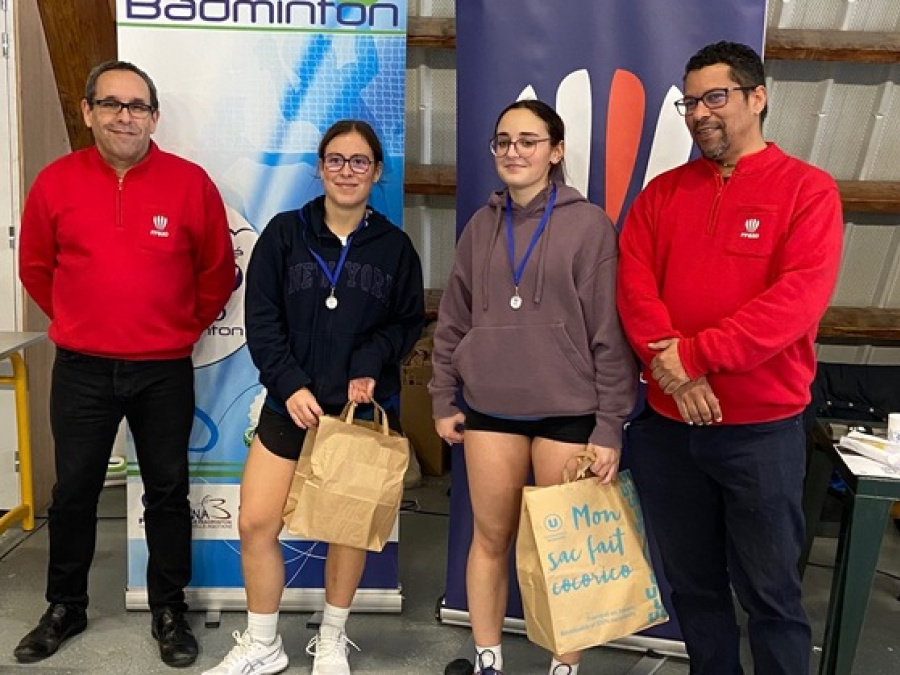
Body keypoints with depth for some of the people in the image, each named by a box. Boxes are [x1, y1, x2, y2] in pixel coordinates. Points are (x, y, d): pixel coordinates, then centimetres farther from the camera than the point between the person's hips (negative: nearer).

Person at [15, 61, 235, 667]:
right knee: (73, 492, 12)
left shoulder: (190, 182, -5)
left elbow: (219, 271, 6)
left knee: (168, 492, 9)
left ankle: (170, 611, 25)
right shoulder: (56, 182, -1)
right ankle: (65, 609, 32)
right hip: (81, 370, 1)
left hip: (164, 371, -1)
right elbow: (35, 268, 11)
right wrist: (80, 323, 13)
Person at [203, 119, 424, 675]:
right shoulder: (285, 233, 0)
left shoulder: (395, 246, 1)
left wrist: (370, 362, -14)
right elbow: (262, 319, -3)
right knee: (256, 524, -1)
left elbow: (409, 322, 4)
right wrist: (290, 384, -14)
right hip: (292, 404, 0)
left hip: (365, 409, 0)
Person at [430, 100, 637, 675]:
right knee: (491, 538, 12)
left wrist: (610, 425, -9)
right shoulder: (482, 226, 8)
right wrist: (444, 399, 9)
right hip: (490, 409, 4)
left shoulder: (589, 224, -5)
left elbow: (610, 332, -7)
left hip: (568, 411, -3)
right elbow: (453, 321, 13)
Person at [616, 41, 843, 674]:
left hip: (762, 428, -4)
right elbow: (633, 284, -2)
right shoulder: (663, 192, 8)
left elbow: (799, 298, -16)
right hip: (667, 424, 4)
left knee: (770, 591, 8)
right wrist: (673, 372, -17)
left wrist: (692, 354, -20)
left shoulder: (807, 189, -4)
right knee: (692, 583, 17)